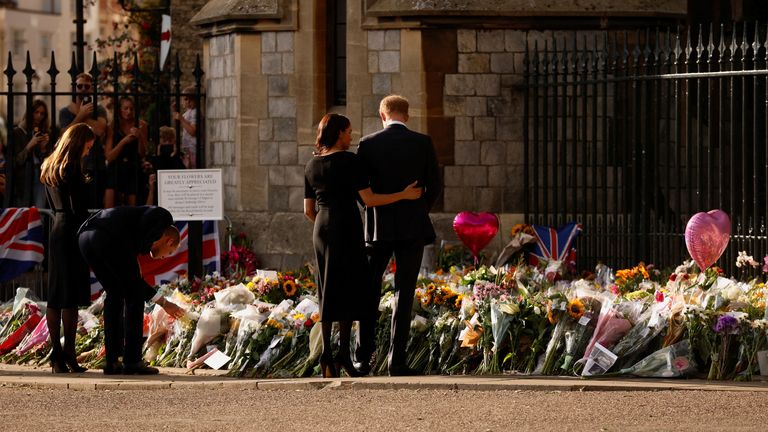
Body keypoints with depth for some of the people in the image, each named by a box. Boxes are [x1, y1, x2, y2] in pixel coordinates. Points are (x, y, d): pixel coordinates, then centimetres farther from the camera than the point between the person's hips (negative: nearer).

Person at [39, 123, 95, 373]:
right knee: (71, 297, -6)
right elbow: (78, 208, -15)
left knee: (55, 296, 7)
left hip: (56, 229, 8)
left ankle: (56, 355, 8)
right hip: (72, 232, -8)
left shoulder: (49, 167, 14)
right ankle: (68, 355, -7)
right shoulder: (72, 169, -12)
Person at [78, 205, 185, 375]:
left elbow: (132, 279, 43)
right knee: (134, 295, 9)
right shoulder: (164, 216, 20)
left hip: (85, 237, 8)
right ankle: (132, 361, 8)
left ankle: (112, 362, 22)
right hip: (110, 238, -8)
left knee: (115, 294, 23)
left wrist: (163, 303, 50)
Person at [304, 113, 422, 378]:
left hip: (321, 231, 6)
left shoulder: (312, 166, 12)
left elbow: (309, 211, 14)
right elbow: (369, 199, -12)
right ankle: (343, 354, -10)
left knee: (329, 292, 9)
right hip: (347, 230, -6)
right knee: (349, 289, -3)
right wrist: (404, 195, -5)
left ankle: (327, 356, 2)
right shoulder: (349, 161, -7)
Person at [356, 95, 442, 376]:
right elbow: (434, 187, -1)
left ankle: (364, 357, 7)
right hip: (413, 227, 0)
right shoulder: (423, 143, -3)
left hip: (379, 228, 0)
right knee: (404, 294, 3)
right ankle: (397, 361, -2)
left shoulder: (368, 144, -3)